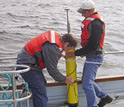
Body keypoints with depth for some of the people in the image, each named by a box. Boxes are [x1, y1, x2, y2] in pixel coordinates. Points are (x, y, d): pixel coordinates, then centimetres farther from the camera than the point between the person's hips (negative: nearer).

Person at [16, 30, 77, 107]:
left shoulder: (57, 36, 0)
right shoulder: (52, 48, -28)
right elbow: (52, 70, -20)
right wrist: (65, 79, -8)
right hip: (27, 65, -11)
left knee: (42, 83, 21)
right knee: (41, 93, -10)